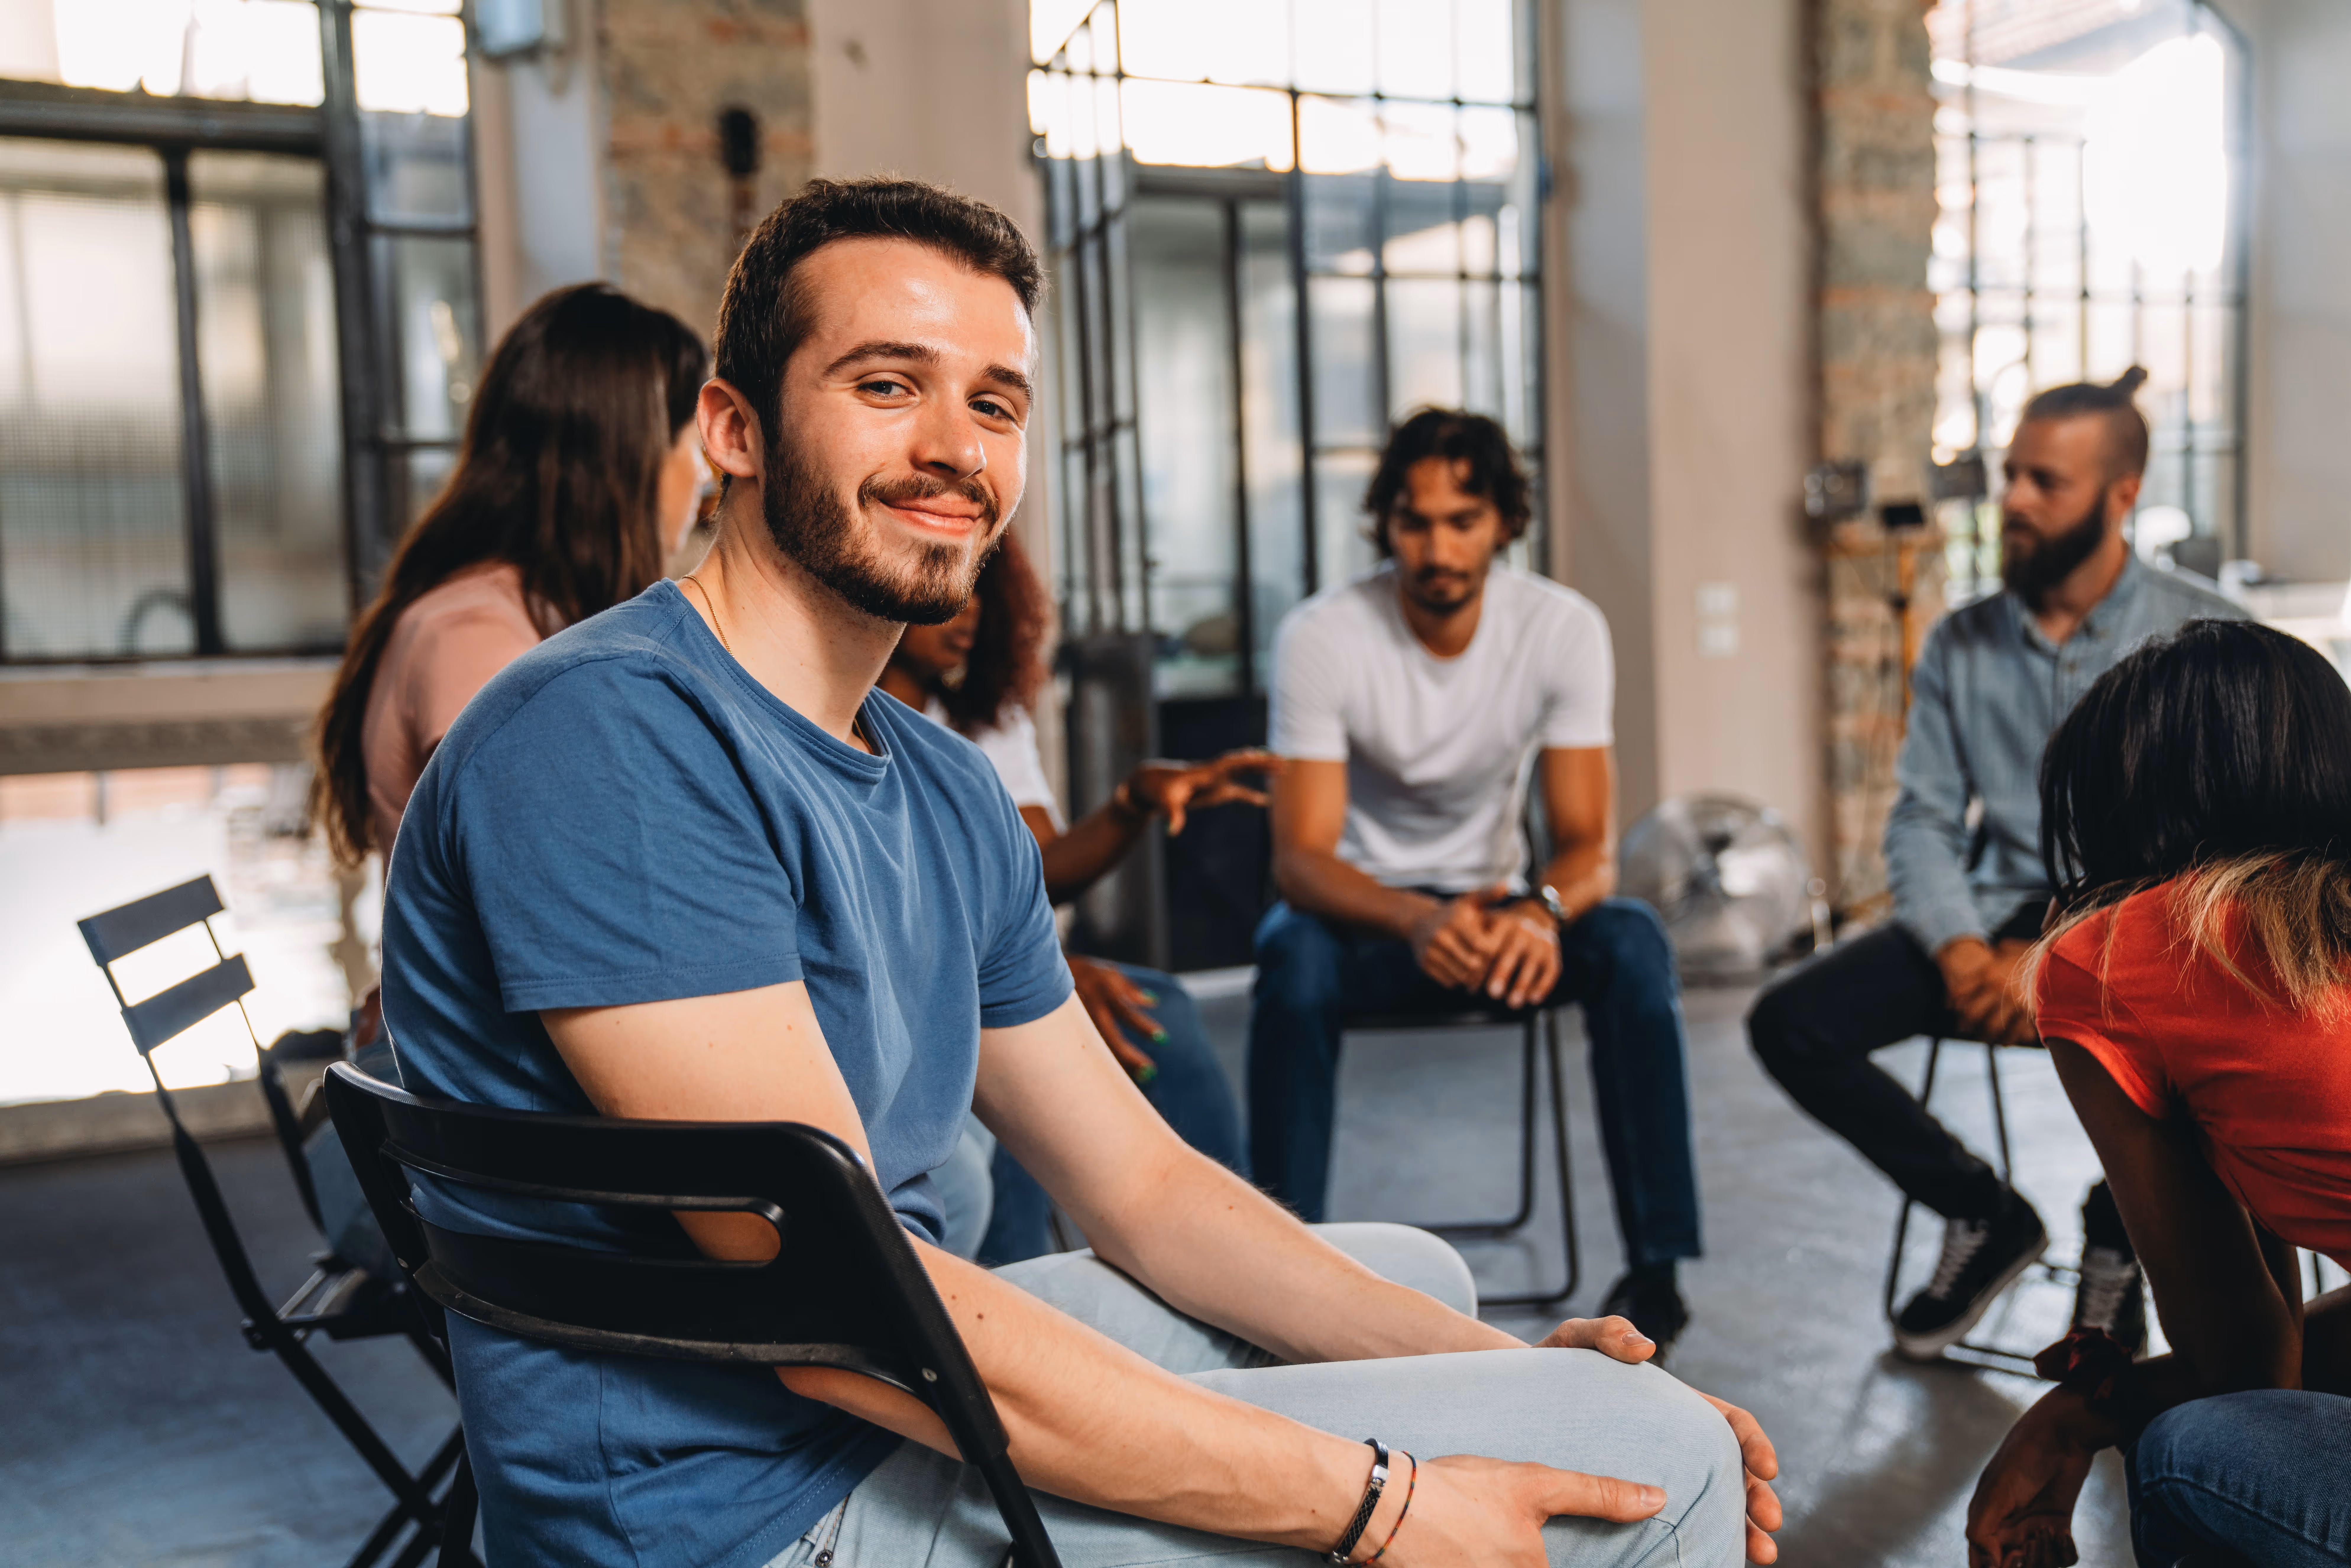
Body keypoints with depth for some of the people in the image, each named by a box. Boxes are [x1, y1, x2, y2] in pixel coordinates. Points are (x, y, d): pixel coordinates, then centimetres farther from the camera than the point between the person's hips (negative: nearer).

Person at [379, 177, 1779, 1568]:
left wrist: (1514, 1371, -1)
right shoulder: (605, 734, -21)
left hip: (893, 1395, 9)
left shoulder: (948, 791, 9)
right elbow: (830, 1303, -26)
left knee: (1416, 1274, 26)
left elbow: (1142, 1185, 10)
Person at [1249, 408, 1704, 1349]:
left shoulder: (1565, 628, -10)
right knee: (1295, 959, -36)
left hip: (1493, 902, 2)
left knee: (1632, 942, -28)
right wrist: (1416, 920, -44)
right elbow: (1301, 859, -22)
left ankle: (1656, 1268, -21)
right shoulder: (1322, 637, -17)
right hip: (1364, 910, -2)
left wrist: (1542, 910, -38)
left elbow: (1588, 842, -12)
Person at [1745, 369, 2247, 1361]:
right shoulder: (1961, 646, 9)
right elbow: (1922, 821, 5)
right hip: (1999, 917, 4)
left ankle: (2116, 1240, -1)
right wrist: (1958, 946, -15)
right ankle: (1985, 1215, 7)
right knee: (1789, 1024, -17)